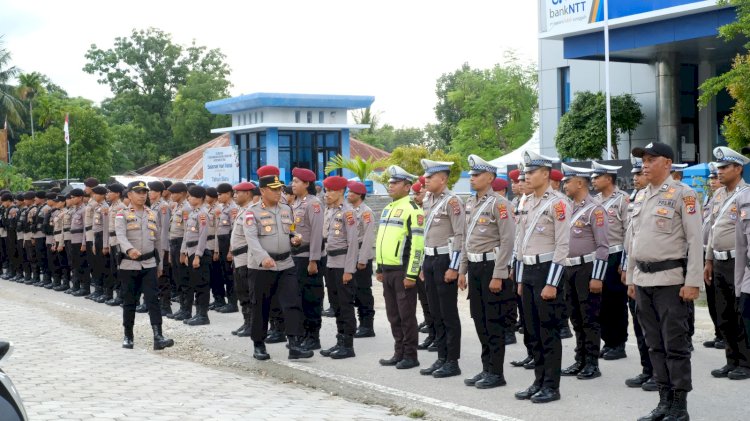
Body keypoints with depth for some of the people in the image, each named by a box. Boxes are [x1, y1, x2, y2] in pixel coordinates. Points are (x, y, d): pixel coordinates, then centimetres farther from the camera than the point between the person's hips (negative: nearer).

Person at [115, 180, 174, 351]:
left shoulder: (152, 215, 10)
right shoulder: (122, 214, -3)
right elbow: (120, 235, -21)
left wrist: (159, 263, 17)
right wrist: (130, 249, -41)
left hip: (149, 264, 2)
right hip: (128, 264, -2)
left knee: (153, 300, -7)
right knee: (129, 302, 7)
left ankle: (158, 337, -13)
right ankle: (128, 336, 20)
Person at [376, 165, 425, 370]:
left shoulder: (412, 210, -12)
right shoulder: (387, 209, 16)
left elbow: (417, 243, -17)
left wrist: (411, 274, -19)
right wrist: (379, 268, 19)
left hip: (402, 271, -8)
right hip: (387, 271, 8)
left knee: (406, 315, -1)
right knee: (393, 315, 13)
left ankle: (410, 356, 7)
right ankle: (399, 353, 21)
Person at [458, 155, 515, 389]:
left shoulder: (499, 203, -12)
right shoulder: (470, 203, 13)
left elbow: (507, 241, -17)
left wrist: (498, 275, -20)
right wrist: (462, 270, 16)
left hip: (491, 267, -8)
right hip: (474, 268, 8)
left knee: (494, 322, -1)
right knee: (479, 320, 11)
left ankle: (496, 373, 6)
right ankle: (486, 369, 20)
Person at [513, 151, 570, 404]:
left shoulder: (557, 202, -11)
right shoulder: (527, 203, 13)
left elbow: (562, 245, -15)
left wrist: (551, 283, -18)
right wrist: (520, 279, 15)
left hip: (547, 270, -8)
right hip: (528, 271, 8)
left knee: (549, 332, -2)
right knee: (533, 331, 12)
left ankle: (552, 386, 6)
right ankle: (539, 382, 21)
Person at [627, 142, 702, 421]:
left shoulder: (682, 194, -7)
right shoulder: (640, 196, 14)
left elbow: (695, 240, -10)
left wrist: (693, 282, -15)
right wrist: (631, 278, 16)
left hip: (671, 279, -7)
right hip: (643, 280, 7)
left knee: (675, 345, -2)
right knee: (655, 345, 11)